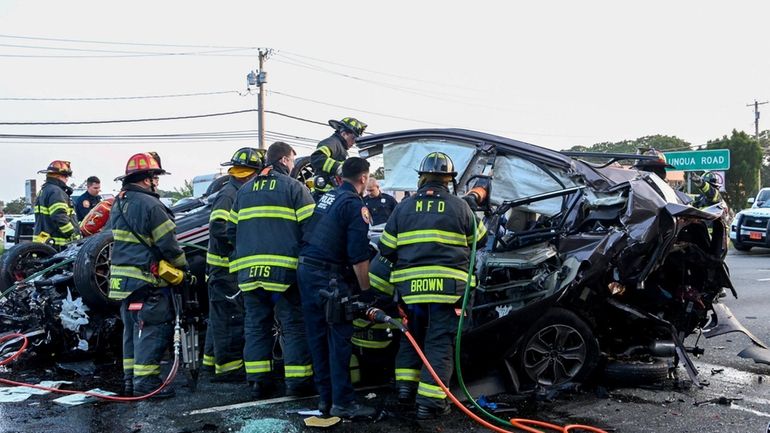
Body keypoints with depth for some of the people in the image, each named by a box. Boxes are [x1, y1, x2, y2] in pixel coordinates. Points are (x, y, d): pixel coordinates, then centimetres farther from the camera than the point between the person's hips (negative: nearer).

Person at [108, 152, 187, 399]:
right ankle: (145, 382, -1)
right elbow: (168, 244, -15)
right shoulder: (149, 204, -17)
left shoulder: (119, 203, 13)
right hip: (146, 280, -10)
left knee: (133, 328, 17)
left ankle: (131, 379, 24)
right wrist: (184, 267, -1)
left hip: (122, 276, 10)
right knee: (153, 330, -3)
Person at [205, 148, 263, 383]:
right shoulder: (229, 194, -16)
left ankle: (214, 358, 29)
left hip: (226, 267, 10)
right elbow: (218, 228, -27)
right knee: (231, 316, -6)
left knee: (220, 315, 18)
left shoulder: (237, 193, 15)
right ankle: (228, 367, -1)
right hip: (226, 266, -10)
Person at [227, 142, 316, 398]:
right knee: (294, 326, 2)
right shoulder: (295, 188, 0)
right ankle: (298, 381, 3)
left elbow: (231, 231, 17)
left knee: (256, 325, 12)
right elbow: (311, 228, -7)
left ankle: (258, 381, 15)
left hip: (249, 270, 5)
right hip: (284, 269, -5)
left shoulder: (244, 191, 17)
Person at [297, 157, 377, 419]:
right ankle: (342, 402, 1)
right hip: (329, 277, -8)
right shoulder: (355, 204, -9)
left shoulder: (326, 197, 17)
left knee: (317, 336, 12)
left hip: (305, 270, 8)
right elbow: (359, 255, -15)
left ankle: (325, 397, 20)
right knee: (339, 339, -3)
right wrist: (365, 290, -8)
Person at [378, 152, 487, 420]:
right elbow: (479, 241, 15)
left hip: (410, 285, 2)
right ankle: (430, 400, 2)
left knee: (411, 336, 21)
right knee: (439, 342, 3)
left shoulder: (404, 207, 6)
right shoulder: (459, 206, 2)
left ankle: (406, 385, 20)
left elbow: (386, 249, 8)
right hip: (446, 285, -2)